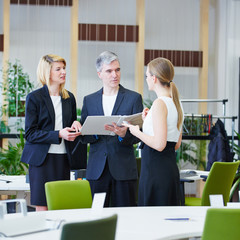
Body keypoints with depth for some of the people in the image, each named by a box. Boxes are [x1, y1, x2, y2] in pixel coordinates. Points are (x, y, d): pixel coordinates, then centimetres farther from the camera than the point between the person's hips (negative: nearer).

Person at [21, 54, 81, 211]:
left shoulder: (69, 97, 13)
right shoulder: (34, 98, -3)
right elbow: (30, 133, -7)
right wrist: (58, 134, -19)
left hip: (63, 158, 4)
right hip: (41, 158, -4)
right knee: (42, 208, -5)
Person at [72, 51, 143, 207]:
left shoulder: (134, 98, 5)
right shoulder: (89, 100, 13)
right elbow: (83, 136, 11)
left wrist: (124, 134, -20)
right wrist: (96, 133, -11)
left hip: (124, 169, -2)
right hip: (96, 169, 2)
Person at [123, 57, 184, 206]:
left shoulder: (160, 103, -14)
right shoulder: (175, 103, 14)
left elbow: (159, 144, -21)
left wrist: (137, 132, -6)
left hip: (156, 170, -10)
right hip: (171, 168, 10)